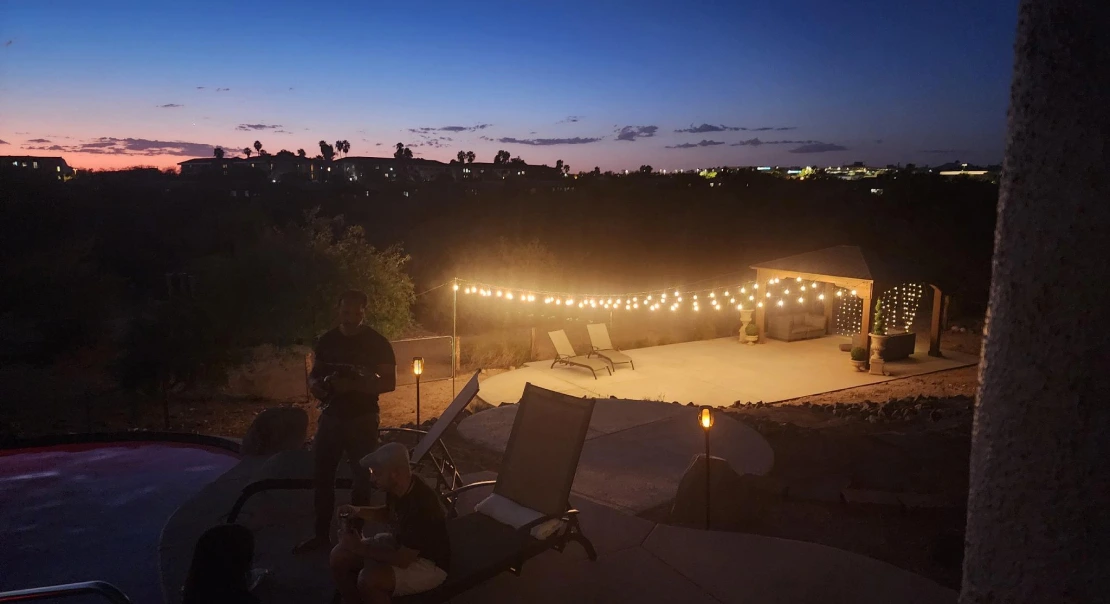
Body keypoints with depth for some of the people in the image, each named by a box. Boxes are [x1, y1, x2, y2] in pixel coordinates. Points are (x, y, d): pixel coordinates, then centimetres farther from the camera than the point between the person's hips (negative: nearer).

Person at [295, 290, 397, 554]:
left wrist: (352, 386, -25)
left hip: (363, 420, -4)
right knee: (322, 476, 8)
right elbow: (314, 373, 14)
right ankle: (322, 534, 22)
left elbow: (389, 383, -12)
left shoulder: (377, 343, -9)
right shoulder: (327, 340, 4)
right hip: (331, 417, 4)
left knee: (361, 478, 5)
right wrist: (315, 385, -11)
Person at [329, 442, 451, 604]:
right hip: (400, 544, 9)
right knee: (339, 556, -3)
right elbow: (389, 514, 14)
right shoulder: (397, 488, -9)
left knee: (368, 579, -31)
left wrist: (360, 547, -21)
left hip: (429, 564, -8)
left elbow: (403, 560, -29)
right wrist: (359, 512, -4)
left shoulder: (421, 505, -35)